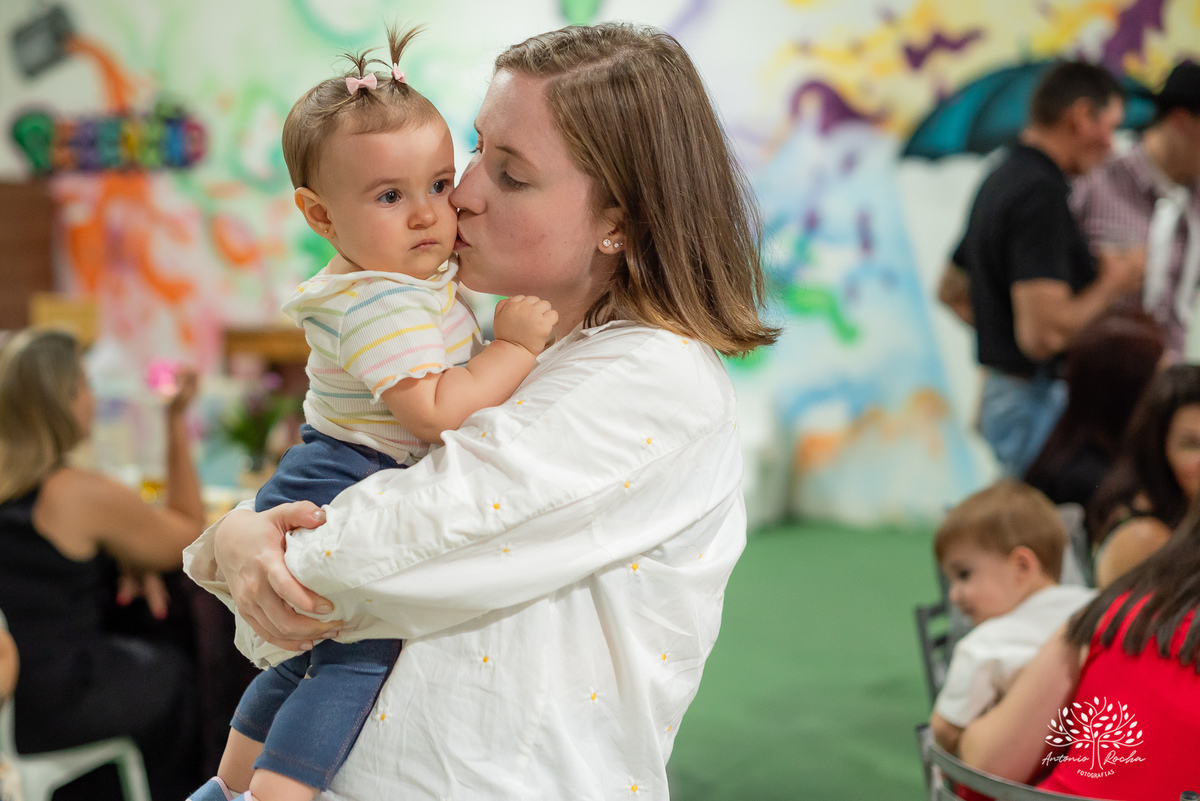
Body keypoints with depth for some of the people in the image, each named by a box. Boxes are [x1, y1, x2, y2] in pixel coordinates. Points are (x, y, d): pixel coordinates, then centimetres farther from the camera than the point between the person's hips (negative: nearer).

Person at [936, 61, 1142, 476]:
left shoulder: (1001, 180, 12)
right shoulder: (1041, 194, -19)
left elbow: (951, 290, 25)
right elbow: (1045, 333, -26)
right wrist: (1111, 284, -11)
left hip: (1000, 395, 10)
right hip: (1039, 401, -10)